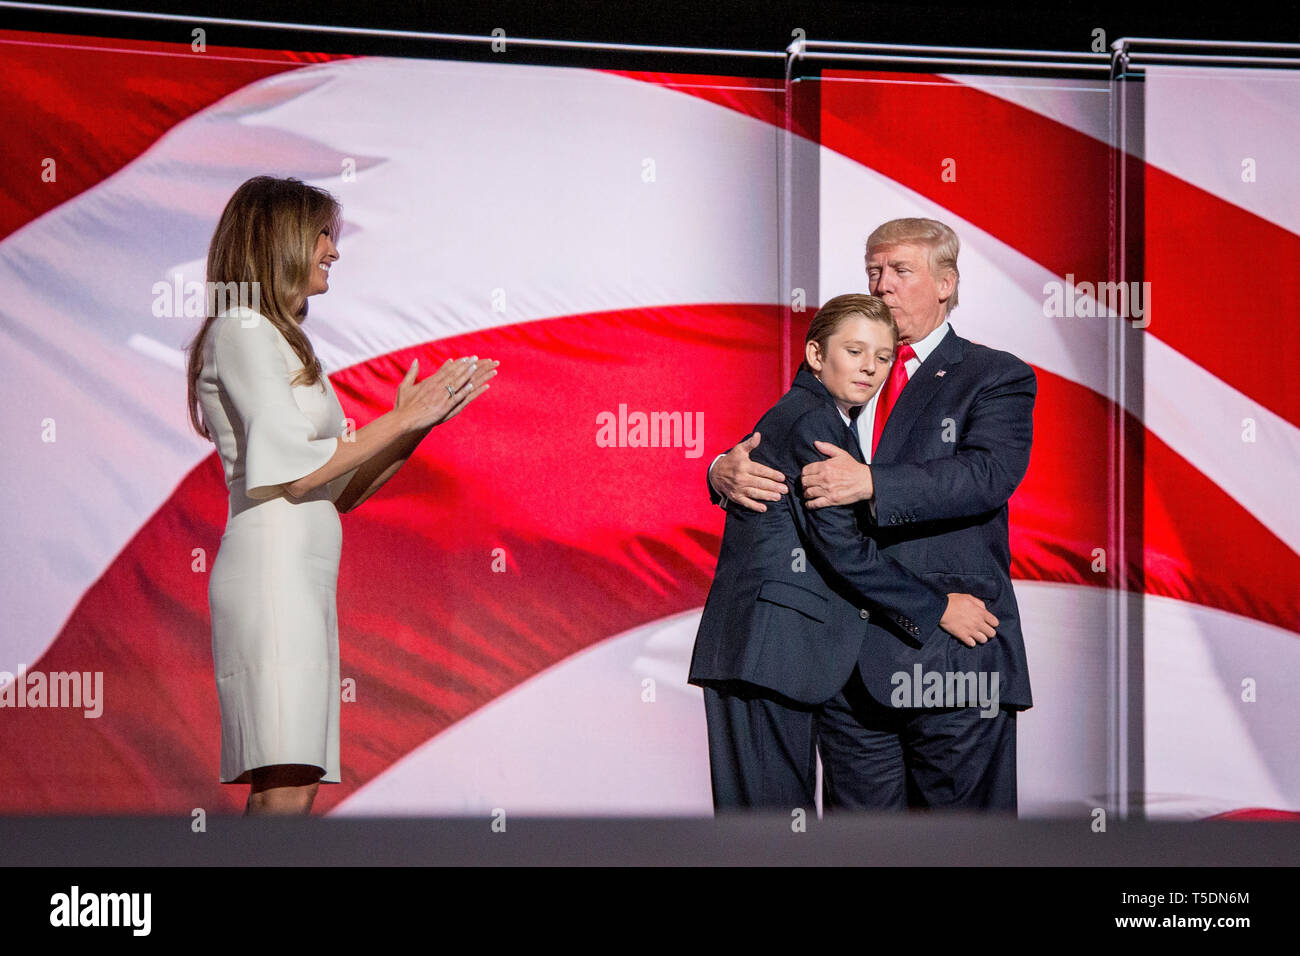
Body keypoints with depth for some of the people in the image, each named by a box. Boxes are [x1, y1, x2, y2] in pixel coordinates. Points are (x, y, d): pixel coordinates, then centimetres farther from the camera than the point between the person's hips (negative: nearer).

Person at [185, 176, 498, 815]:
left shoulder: (284, 343, 24)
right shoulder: (242, 330, -3)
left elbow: (341, 491, 22)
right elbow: (295, 471, -12)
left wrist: (423, 420, 15)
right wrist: (401, 420, -5)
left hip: (302, 579, 9)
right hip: (271, 568, -9)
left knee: (286, 786, 2)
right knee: (286, 788, -18)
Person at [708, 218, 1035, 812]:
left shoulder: (996, 378, 3)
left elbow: (988, 473, -14)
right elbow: (768, 445, 14)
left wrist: (871, 484, -25)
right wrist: (726, 469, -11)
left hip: (953, 657, -4)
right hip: (851, 658, 4)